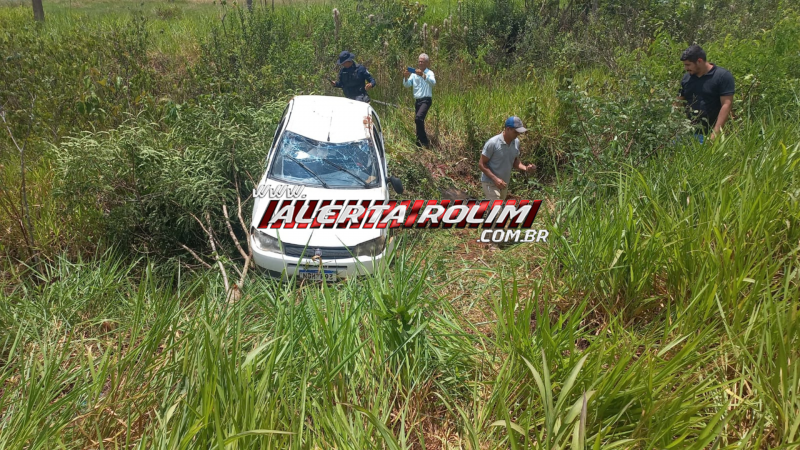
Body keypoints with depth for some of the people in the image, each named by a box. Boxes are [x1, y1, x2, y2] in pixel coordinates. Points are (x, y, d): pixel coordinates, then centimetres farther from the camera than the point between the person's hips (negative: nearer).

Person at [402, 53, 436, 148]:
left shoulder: (429, 73, -3)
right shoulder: (414, 73, 12)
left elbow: (433, 82, -23)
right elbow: (407, 85, 5)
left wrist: (423, 75, -34)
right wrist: (405, 77, -14)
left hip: (426, 100, -6)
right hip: (417, 100, 6)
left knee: (418, 118, -25)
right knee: (418, 121, 10)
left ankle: (424, 141, -17)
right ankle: (419, 143, 20)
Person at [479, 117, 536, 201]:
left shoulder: (516, 142, -2)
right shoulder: (492, 143, -22)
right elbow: (481, 164, -18)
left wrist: (526, 168, -11)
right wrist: (495, 179, -28)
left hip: (503, 184, 7)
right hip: (490, 183, -7)